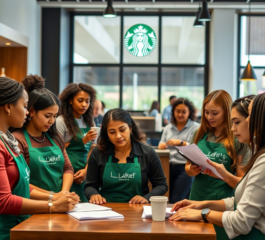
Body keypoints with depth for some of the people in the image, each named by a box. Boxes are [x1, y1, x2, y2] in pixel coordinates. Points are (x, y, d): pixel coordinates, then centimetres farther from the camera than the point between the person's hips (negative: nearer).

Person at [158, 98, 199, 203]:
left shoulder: (196, 127, 1)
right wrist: (162, 145, -6)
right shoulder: (168, 128, 19)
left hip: (185, 168, -5)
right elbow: (161, 144, 18)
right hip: (168, 167, 5)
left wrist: (181, 142, -19)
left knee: (177, 201, -12)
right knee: (168, 200, -2)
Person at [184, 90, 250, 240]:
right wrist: (192, 171, -9)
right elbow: (188, 167, 13)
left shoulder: (238, 140, -8)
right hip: (197, 198, 4)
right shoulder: (199, 134, 4)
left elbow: (242, 182, -7)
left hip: (223, 204, -4)